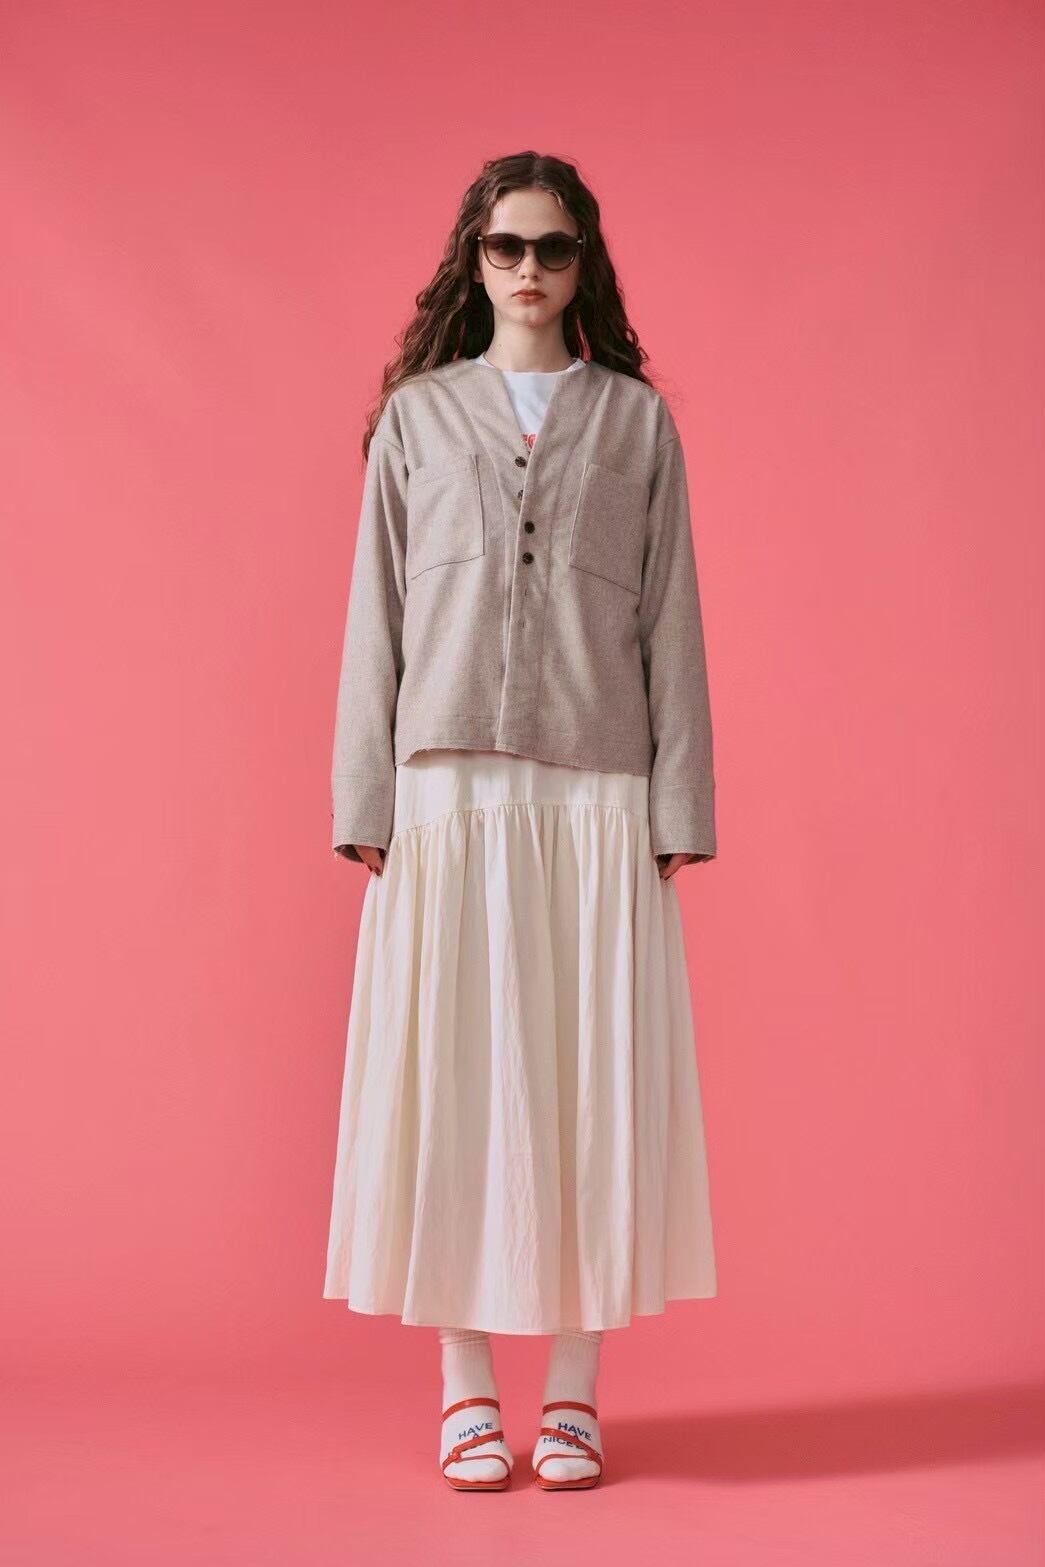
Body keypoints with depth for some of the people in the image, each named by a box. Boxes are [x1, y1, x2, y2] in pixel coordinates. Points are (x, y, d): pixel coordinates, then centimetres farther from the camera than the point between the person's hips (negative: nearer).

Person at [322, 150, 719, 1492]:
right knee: (452, 1074, 0)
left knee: (593, 1076, 1)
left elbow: (669, 619, 6)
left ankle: (573, 1391, 12)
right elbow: (377, 613, 6)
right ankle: (466, 1387, 11)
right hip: (451, 788, 0)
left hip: (598, 792, 0)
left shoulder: (637, 419, 9)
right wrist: (366, 803, -1)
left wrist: (678, 806, -1)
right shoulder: (417, 417, 9)